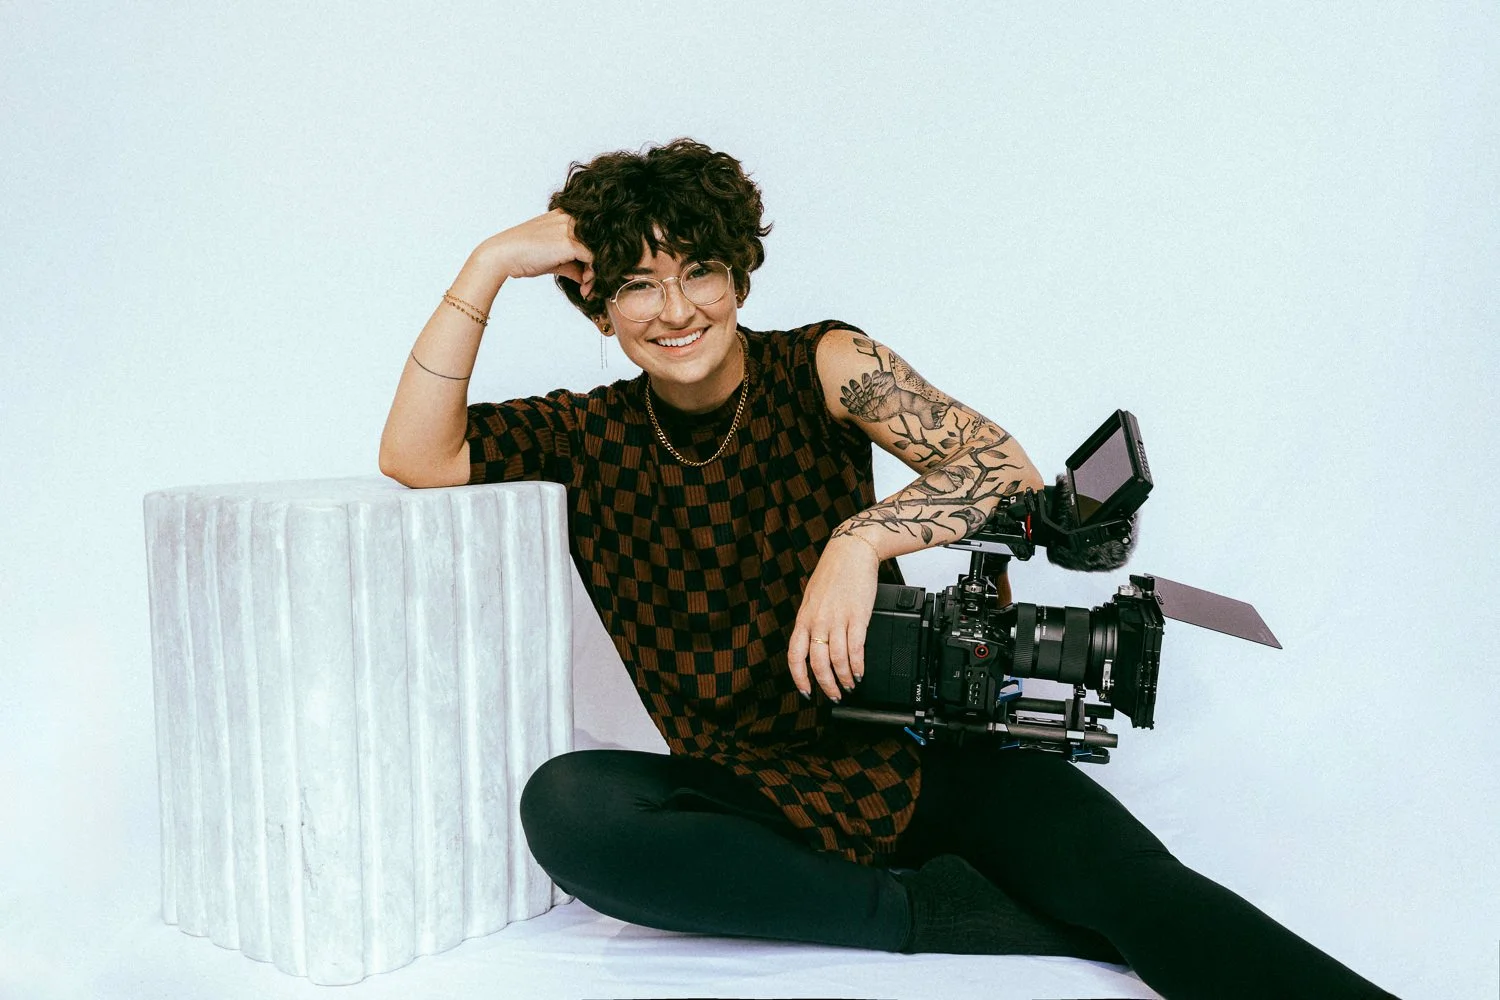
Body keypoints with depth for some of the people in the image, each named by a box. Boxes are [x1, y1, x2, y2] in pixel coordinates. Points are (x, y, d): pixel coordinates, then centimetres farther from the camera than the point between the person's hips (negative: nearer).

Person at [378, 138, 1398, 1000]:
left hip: (913, 746, -1)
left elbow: (1009, 468, -12)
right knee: (565, 804, -28)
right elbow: (413, 459, -8)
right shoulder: (590, 434, 4)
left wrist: (862, 537, -30)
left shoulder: (818, 367, -1)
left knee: (1140, 887, -27)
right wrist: (490, 265, -11)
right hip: (761, 792, 2)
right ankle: (941, 911, -24)